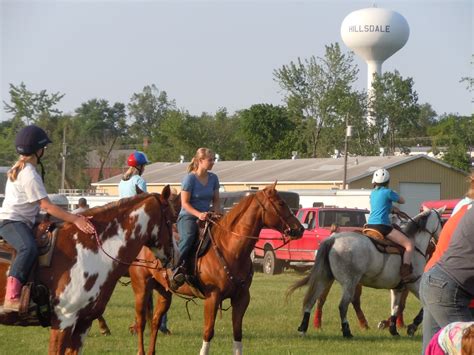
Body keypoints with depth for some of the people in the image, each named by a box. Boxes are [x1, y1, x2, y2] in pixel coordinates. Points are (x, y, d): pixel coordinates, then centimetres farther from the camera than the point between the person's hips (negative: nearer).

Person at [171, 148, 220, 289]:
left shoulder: (213, 178, 10)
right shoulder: (190, 178, -8)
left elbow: (216, 200, 17)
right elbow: (185, 203, -10)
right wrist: (198, 214, -24)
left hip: (206, 217, 7)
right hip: (188, 216, -7)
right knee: (188, 237, -35)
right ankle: (178, 269, -42)